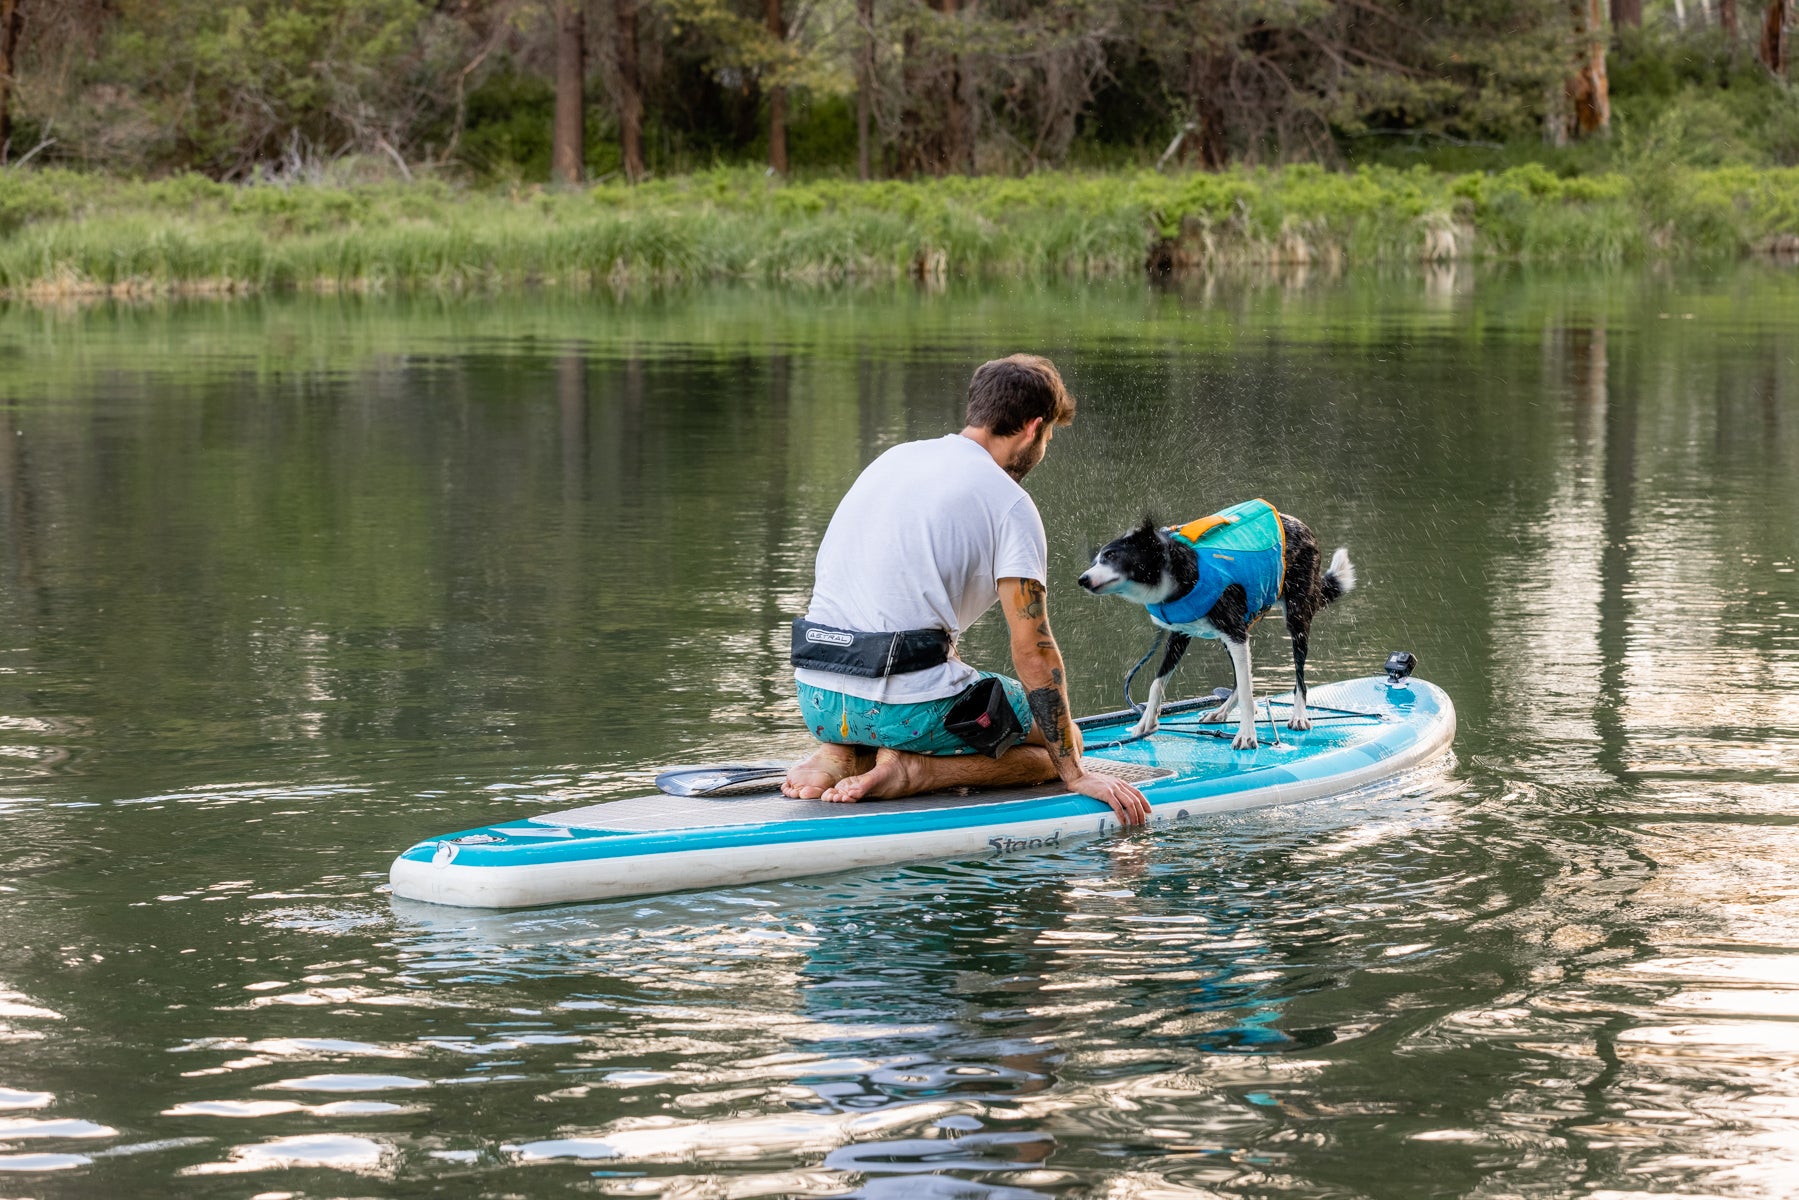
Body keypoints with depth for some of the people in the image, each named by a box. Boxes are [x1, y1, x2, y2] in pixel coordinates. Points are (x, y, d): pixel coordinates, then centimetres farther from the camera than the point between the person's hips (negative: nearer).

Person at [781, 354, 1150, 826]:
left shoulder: (894, 459, 16)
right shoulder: (1008, 503, -6)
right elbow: (1032, 648, -9)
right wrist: (1075, 773, -4)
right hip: (908, 705, -7)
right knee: (1063, 738, 14)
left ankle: (843, 755, 6)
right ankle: (912, 770, -8)